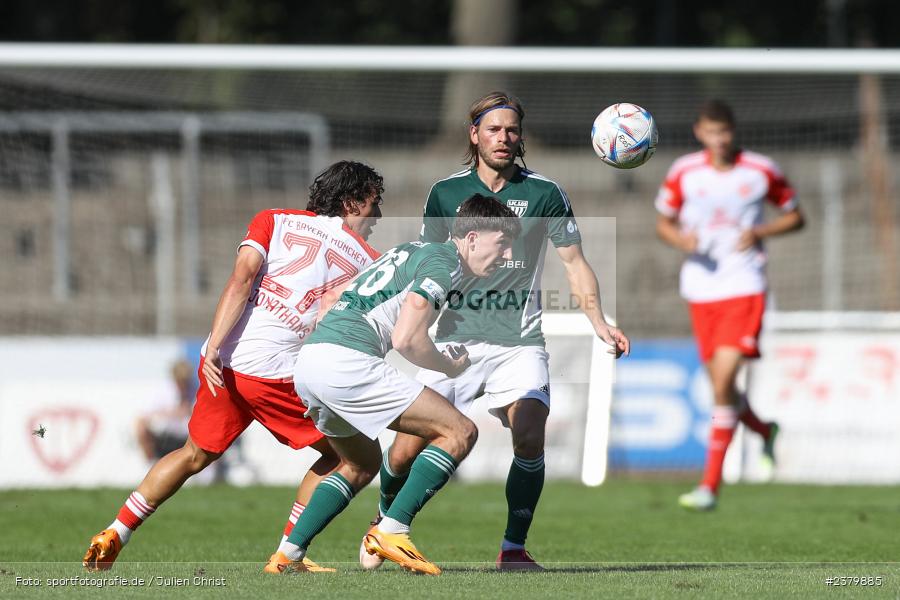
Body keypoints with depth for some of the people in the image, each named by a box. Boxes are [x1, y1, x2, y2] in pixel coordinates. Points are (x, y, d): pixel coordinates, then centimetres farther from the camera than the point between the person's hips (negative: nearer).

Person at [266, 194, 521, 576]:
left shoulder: (414, 250, 25)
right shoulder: (443, 262, -4)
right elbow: (406, 341, -13)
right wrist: (450, 367, 4)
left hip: (309, 358, 10)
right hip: (345, 359, -10)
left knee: (363, 463, 29)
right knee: (459, 432, -6)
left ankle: (288, 555, 19)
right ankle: (391, 532, -10)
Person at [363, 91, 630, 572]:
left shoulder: (544, 194, 0)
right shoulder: (445, 193, 4)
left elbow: (574, 264, 3)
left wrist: (600, 324, -8)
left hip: (519, 342, -1)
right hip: (455, 337, 1)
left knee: (530, 438, -22)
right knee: (408, 448, -5)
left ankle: (513, 549, -7)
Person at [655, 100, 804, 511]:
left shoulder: (761, 171, -2)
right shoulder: (683, 173, 2)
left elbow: (795, 217, 9)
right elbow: (664, 222, 13)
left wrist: (760, 233, -10)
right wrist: (681, 239, -10)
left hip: (744, 287, -3)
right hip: (701, 288, 3)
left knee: (723, 380, -16)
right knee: (720, 385, 9)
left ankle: (710, 485, -16)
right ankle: (765, 432, 43)